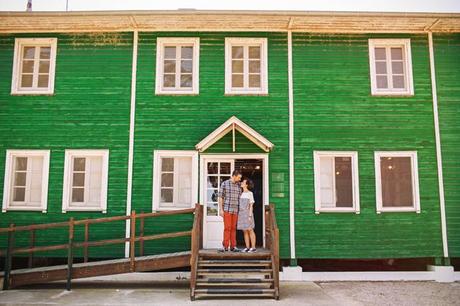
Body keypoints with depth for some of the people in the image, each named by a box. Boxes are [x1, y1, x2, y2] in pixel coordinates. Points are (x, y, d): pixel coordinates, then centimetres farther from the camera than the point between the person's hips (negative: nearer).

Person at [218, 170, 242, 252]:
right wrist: (221, 209, -11)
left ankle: (233, 246, 7)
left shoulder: (239, 185, 8)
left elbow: (239, 198, 13)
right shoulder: (224, 184, -5)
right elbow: (220, 197, -5)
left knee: (233, 228, 5)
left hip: (235, 210, 4)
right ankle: (225, 246, -3)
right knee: (227, 228, -8)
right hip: (227, 209, -4)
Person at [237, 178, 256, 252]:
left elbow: (251, 205, -7)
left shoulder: (250, 193, -4)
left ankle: (253, 247, 3)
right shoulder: (241, 194, 14)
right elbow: (239, 205, 14)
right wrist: (238, 215, 10)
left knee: (250, 230, -2)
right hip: (241, 213, 6)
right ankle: (247, 247, 11)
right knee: (245, 231, 7)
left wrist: (250, 215, -14)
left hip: (247, 213, -6)